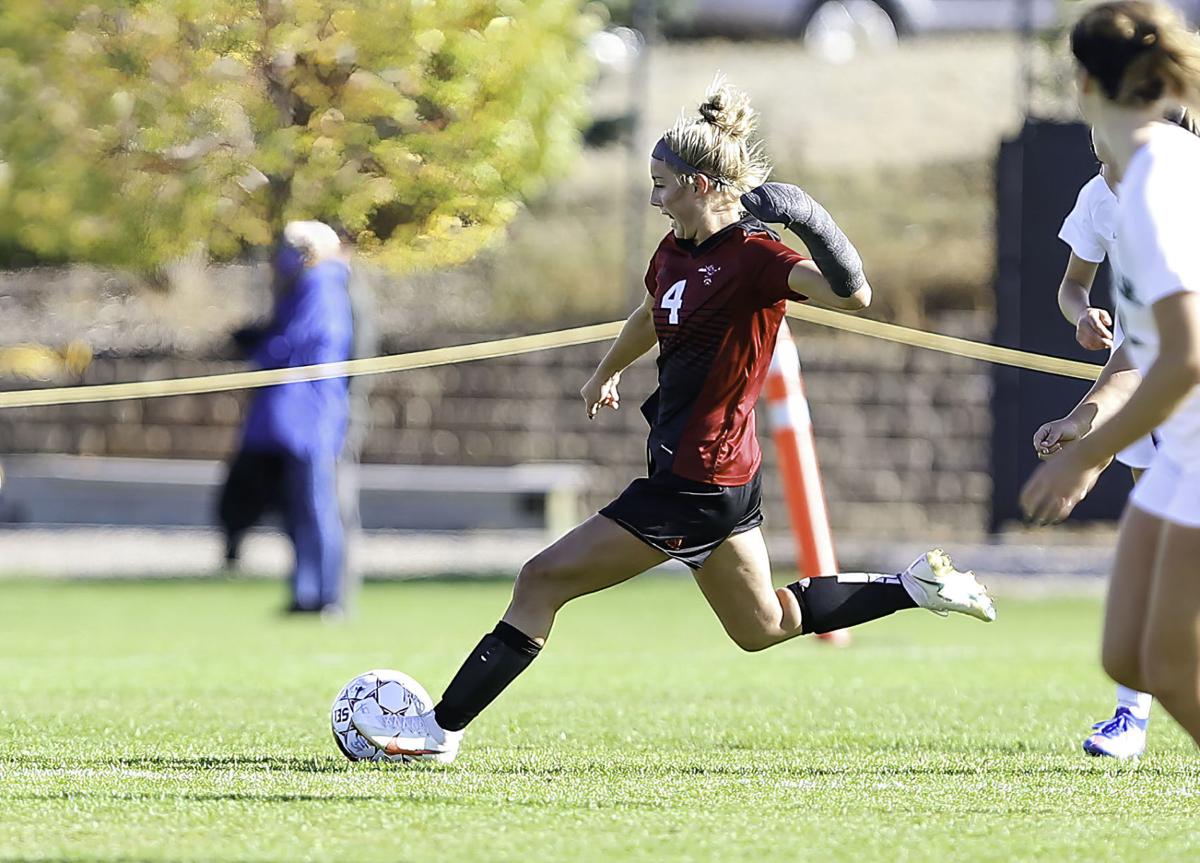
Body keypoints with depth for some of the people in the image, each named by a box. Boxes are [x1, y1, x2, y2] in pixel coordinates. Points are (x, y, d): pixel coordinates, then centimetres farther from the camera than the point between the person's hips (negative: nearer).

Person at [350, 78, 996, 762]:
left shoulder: (752, 256, -19)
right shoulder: (677, 249, 6)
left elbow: (854, 296, -34)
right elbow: (651, 318, 29)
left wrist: (810, 221, -46)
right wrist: (607, 373, 45)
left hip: (695, 486, -10)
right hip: (724, 476, 10)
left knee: (542, 582, -6)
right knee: (762, 626, 23)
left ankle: (443, 729, -1)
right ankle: (919, 587, 24)